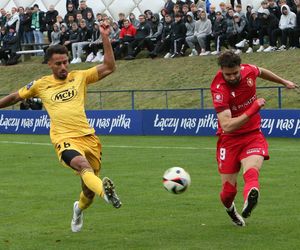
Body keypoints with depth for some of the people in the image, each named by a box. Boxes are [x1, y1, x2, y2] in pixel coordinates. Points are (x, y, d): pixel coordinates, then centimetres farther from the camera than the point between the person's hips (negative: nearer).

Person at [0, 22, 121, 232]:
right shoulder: (41, 85, 9)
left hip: (88, 137, 2)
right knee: (83, 165, -36)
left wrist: (105, 39, -7)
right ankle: (104, 191, -64)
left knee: (89, 190, 10)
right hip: (65, 139, -2)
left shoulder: (80, 77, 8)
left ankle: (79, 209, 45)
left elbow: (109, 67, 1)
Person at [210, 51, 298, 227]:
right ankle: (230, 209, 34)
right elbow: (227, 126, -30)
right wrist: (253, 109, -33)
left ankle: (250, 198, -58)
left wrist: (284, 82, 34)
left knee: (251, 173, -29)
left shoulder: (249, 71, -9)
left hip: (253, 135, 2)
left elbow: (262, 72, 20)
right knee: (229, 189, 1)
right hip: (229, 139, -2)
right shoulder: (219, 89, -23)